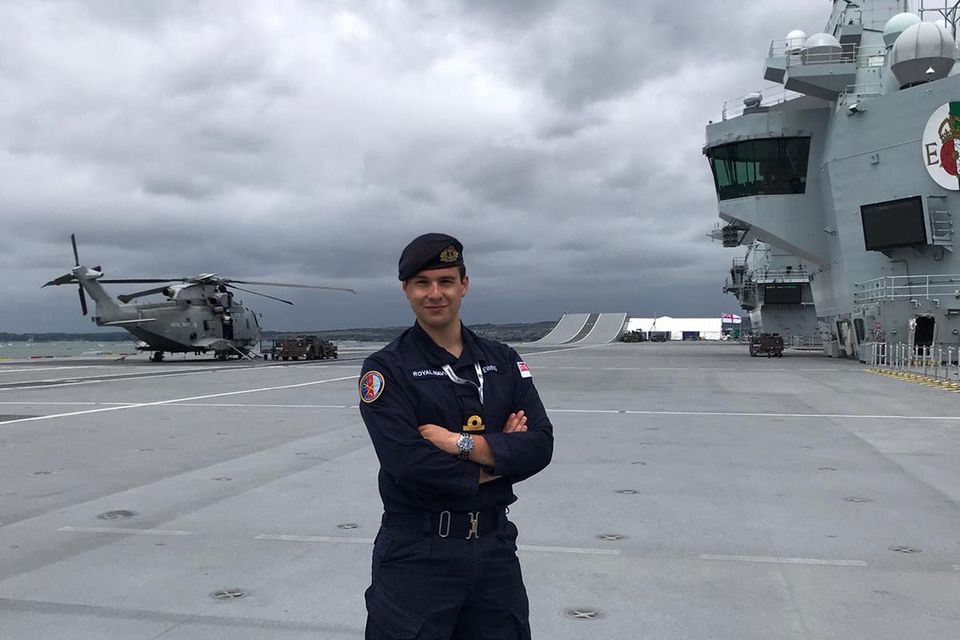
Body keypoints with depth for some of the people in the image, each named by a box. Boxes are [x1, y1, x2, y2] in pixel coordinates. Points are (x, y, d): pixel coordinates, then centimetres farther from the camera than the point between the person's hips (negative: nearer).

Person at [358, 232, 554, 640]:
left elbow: (540, 445, -4)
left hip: (496, 545, 4)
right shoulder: (386, 370, -6)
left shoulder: (503, 361, 7)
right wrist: (497, 459, -10)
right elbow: (407, 464, -18)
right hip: (417, 553, -4)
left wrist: (462, 444, -17)